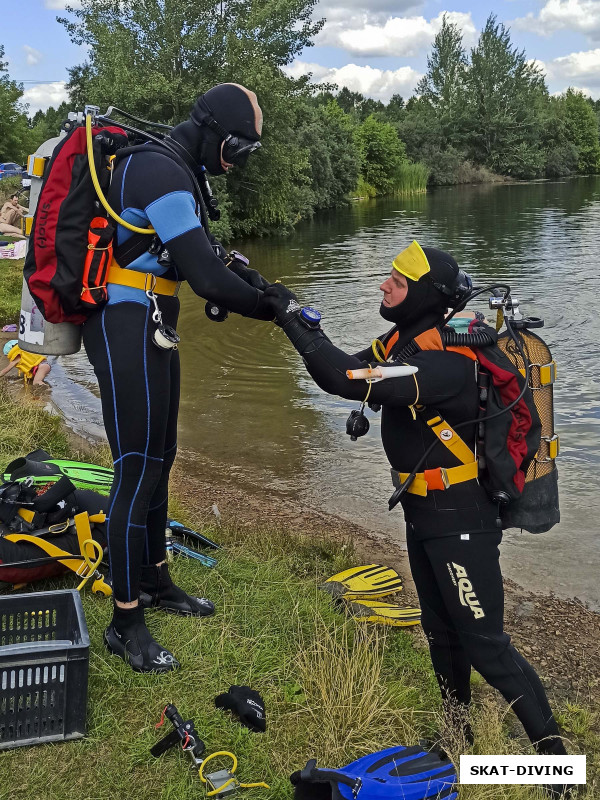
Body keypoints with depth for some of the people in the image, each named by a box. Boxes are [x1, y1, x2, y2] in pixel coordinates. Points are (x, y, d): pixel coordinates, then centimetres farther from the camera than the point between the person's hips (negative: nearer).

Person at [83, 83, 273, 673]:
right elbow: (205, 276, -23)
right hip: (127, 327, -11)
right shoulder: (162, 172, -18)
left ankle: (155, 581, 32)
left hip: (150, 329, 11)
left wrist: (242, 276, 4)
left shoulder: (167, 168, 16)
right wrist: (265, 308, -10)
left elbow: (198, 254, 22)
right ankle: (126, 623, 2)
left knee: (159, 456, 16)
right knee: (137, 468, -8)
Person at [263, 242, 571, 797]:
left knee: (484, 643, -1)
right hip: (423, 513, 9)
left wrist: (292, 317, -26)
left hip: (461, 522, -9)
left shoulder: (447, 361, -29)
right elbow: (347, 371, 7)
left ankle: (554, 754, 16)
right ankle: (459, 729, 41)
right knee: (440, 629, 21)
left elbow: (350, 380, -35)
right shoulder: (405, 341, 2)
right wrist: (297, 316, -4)